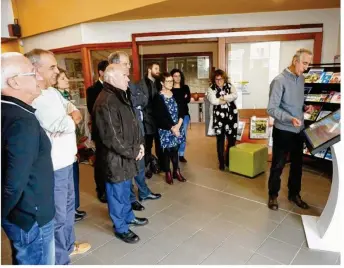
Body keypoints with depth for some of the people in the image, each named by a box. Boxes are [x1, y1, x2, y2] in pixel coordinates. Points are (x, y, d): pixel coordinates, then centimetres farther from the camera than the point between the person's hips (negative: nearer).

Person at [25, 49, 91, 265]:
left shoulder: (53, 92, 7)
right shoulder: (33, 99, -23)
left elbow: (76, 113, 8)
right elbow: (67, 125, -29)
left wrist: (69, 118, -12)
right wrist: (71, 118, -9)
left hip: (66, 161, 9)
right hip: (52, 168, -9)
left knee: (68, 206, 24)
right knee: (57, 216, 7)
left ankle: (69, 245, 46)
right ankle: (60, 260, 28)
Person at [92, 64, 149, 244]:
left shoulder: (122, 97, 10)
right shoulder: (105, 103, -23)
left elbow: (133, 123, 15)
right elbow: (112, 137, -24)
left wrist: (139, 144, 3)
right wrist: (133, 152, -14)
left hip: (128, 155, 9)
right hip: (116, 158, -9)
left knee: (125, 189, 24)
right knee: (118, 192, 8)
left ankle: (128, 216, 43)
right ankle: (121, 228, 27)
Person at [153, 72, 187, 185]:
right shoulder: (158, 97, -8)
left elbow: (182, 110, 4)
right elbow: (159, 116, -13)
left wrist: (178, 125, -10)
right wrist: (171, 127, -15)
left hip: (178, 127, 4)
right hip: (166, 129, -4)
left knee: (175, 150, 10)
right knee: (167, 151, 4)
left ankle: (176, 171, 23)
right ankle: (168, 173, 18)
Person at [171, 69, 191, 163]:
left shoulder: (185, 87, 11)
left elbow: (188, 100, -2)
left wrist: (176, 100, -11)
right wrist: (182, 99, -10)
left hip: (184, 114, 3)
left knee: (183, 135, 5)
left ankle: (181, 155, 16)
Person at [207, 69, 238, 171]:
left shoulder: (230, 86, 10)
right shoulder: (211, 89, 1)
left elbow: (235, 95, -9)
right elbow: (213, 100, -17)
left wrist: (223, 98, -16)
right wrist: (227, 99, -10)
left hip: (231, 116, 2)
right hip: (218, 117, -2)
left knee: (232, 139, 6)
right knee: (220, 140, 4)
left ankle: (229, 161, 24)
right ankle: (221, 162, 14)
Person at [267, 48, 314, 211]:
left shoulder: (301, 79, 8)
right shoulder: (279, 80, -17)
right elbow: (272, 109, -21)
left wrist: (305, 108, -1)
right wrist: (290, 119, -33)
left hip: (299, 130, 7)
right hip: (283, 131, -7)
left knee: (297, 164, 17)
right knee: (278, 165, 6)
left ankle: (294, 194, 35)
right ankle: (273, 195, 25)